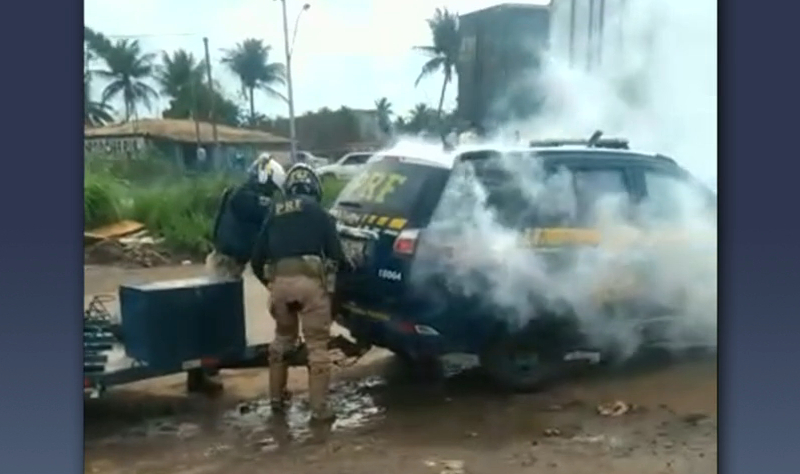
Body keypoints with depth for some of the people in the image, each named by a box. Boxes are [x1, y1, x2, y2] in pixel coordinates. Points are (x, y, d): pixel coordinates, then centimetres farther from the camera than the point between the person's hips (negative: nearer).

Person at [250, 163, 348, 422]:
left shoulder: (274, 213, 21)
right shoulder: (316, 210, 9)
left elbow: (257, 259, 20)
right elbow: (335, 251, 4)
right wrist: (344, 266, 25)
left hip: (280, 281, 4)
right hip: (310, 280, -4)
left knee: (282, 340, 24)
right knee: (317, 346, 2)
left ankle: (276, 398, 32)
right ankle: (319, 408, 3)